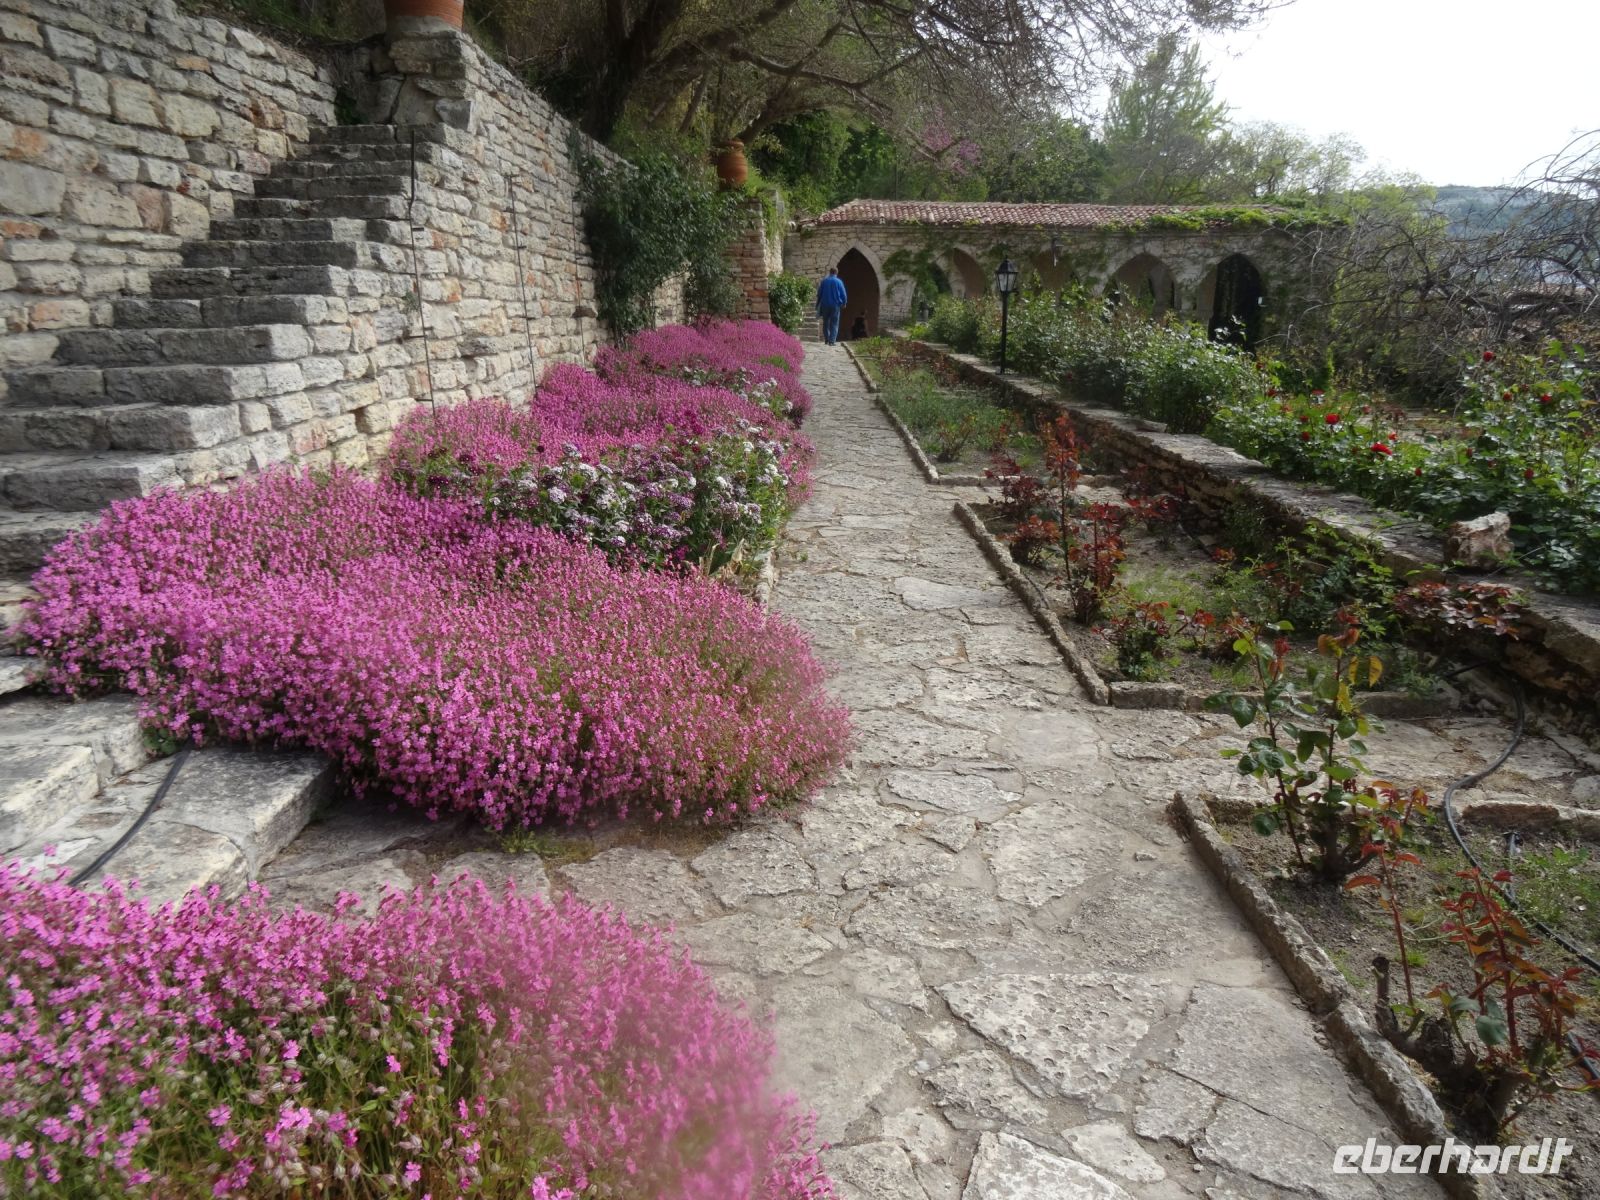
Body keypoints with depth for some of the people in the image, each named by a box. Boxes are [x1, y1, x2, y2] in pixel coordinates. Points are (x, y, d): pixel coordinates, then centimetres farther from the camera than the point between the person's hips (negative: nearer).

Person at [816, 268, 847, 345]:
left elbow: (819, 294, 7)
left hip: (825, 305, 2)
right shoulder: (839, 282, -5)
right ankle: (832, 341, -6)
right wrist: (843, 304, 13)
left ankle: (827, 339, 18)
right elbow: (843, 295, -3)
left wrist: (818, 304, 19)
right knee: (834, 324, 2)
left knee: (826, 323, 15)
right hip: (835, 306, -2)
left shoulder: (824, 281, 1)